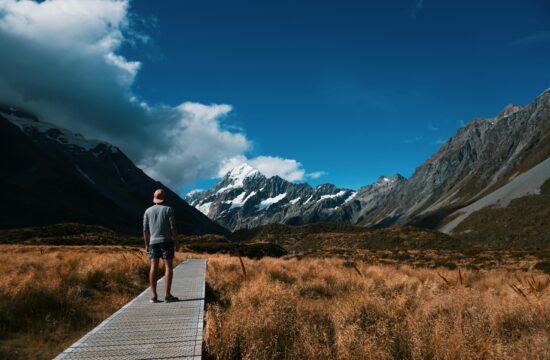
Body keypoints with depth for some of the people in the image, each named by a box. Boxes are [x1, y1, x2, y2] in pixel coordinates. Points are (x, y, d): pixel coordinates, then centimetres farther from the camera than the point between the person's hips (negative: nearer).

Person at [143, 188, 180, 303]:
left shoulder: (148, 211, 5)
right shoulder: (168, 209, -6)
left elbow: (145, 230, 4)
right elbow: (173, 228, -10)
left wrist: (146, 244, 12)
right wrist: (177, 242, -4)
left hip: (153, 242, 4)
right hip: (166, 241, -4)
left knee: (153, 268, 4)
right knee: (168, 267, -2)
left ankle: (154, 296, 1)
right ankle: (168, 295, -6)